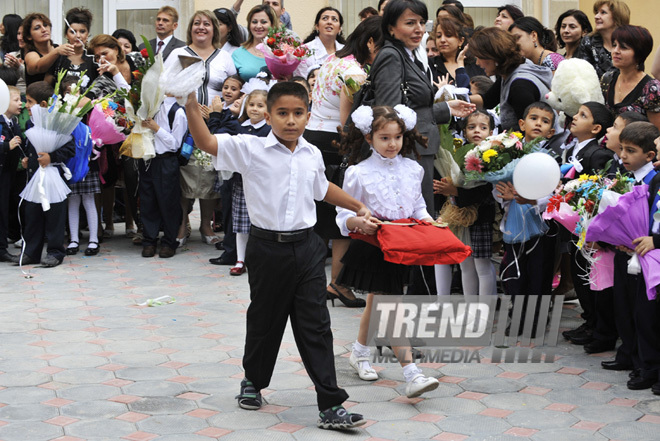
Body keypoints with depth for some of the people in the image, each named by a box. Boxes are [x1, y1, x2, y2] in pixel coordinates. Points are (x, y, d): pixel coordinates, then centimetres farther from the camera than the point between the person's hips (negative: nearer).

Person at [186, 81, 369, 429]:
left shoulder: (312, 155, 7)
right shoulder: (250, 149, -8)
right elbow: (206, 143, -21)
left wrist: (358, 206, 36)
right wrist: (191, 104, -34)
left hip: (307, 247, 3)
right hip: (268, 247, -3)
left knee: (316, 326, 0)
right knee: (265, 321, 12)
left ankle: (331, 406, 0)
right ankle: (253, 381, 38)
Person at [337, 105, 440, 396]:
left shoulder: (412, 170, 5)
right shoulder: (359, 173, -8)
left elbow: (417, 205, 16)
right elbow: (344, 214, -7)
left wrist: (425, 218, -4)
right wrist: (359, 222, -26)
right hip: (373, 247, -5)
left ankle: (360, 353, 42)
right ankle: (411, 374, -12)